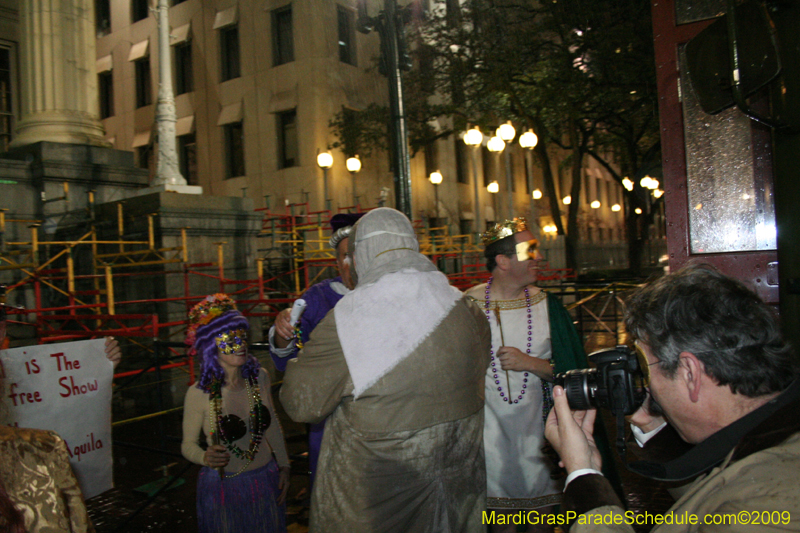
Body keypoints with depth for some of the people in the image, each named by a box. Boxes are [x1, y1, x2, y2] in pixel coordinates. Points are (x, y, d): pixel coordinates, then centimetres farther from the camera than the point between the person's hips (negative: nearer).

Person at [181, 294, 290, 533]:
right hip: (223, 487, -4)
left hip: (266, 480, 4)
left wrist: (284, 466, 9)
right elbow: (188, 444, -6)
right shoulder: (199, 394, -18)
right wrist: (205, 457, -26)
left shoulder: (260, 377, -7)